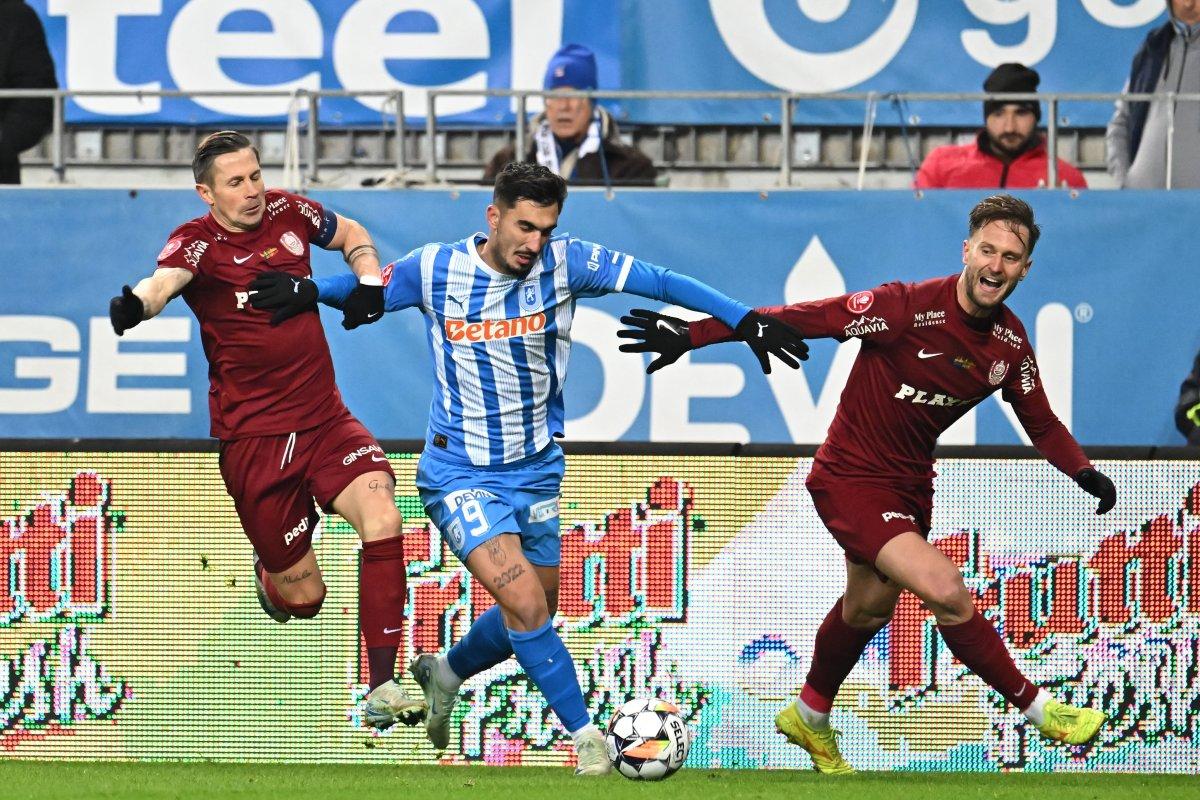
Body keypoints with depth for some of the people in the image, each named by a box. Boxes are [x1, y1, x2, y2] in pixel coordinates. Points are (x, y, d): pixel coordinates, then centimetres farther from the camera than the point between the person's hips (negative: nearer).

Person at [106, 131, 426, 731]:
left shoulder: (289, 213, 3)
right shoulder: (198, 243, -12)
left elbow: (352, 236, 25)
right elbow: (166, 278, -35)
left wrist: (367, 284, 5)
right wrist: (136, 302, -58)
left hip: (326, 421, 4)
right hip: (252, 437, -4)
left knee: (381, 518, -23)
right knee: (302, 596, 1)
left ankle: (382, 689, -17)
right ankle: (270, 570, 42)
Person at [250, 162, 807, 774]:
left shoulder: (566, 263, -9)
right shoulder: (434, 269, -11)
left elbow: (660, 281, -12)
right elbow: (361, 292, 7)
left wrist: (745, 320, -19)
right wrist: (307, 289, -11)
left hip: (536, 469, 4)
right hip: (461, 475, -4)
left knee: (531, 617, 17)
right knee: (525, 604, -19)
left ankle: (443, 673, 46)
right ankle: (587, 738, -8)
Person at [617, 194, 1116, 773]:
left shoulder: (1011, 343, -6)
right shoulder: (909, 308, -27)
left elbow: (1041, 422, 10)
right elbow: (805, 318, -27)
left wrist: (1085, 473, -6)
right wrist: (693, 334, -32)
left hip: (909, 484, 8)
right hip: (852, 480, -8)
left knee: (869, 606, 25)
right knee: (946, 592, -20)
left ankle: (810, 719, 49)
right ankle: (1038, 709, -4)